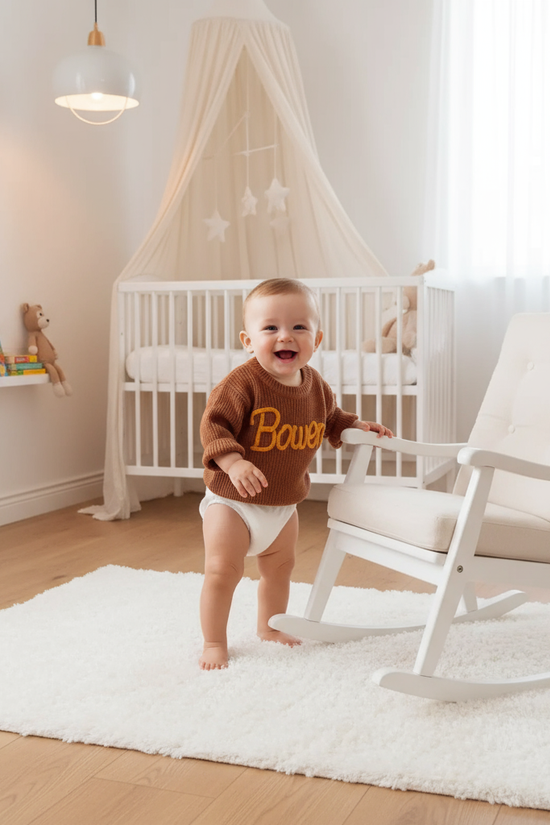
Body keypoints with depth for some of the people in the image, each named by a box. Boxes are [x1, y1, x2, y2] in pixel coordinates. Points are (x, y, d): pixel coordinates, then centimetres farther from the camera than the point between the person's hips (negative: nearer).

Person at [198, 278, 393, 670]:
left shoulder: (316, 386, -3)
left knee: (280, 567, 21)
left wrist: (357, 426, 0)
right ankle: (214, 642, 13)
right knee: (222, 570, -6)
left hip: (285, 504, 6)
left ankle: (269, 626, 45)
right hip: (232, 501, -6)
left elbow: (330, 420, 16)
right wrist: (233, 462, -41)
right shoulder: (243, 383, -25)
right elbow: (214, 424, -27)